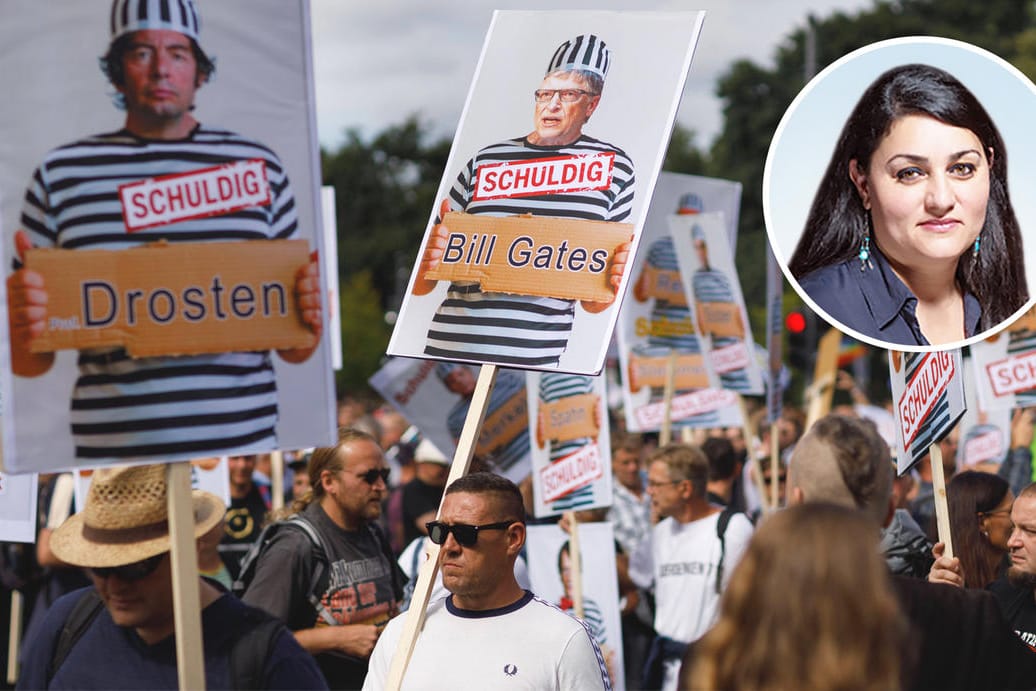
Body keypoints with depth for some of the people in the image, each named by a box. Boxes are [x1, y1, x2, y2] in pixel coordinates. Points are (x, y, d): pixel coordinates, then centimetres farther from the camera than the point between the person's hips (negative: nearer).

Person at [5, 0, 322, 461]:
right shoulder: (61, 174, 8)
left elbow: (295, 352, 14)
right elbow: (30, 364, 8)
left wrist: (310, 318, -8)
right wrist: (22, 327, -13)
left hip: (244, 444, 1)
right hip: (112, 453, -1)